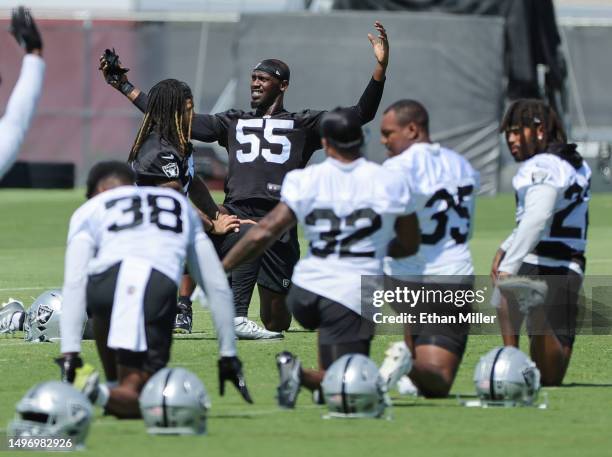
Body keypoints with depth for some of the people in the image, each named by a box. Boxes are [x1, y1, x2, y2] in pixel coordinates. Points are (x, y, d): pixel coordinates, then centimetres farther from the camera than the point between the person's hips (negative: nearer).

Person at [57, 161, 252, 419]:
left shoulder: (90, 210, 27)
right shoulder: (181, 206, 37)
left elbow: (74, 283, 11)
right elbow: (217, 287, 33)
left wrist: (70, 353, 4)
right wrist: (228, 355, 37)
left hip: (107, 281, 0)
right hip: (160, 289, 0)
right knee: (136, 397, 9)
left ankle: (113, 386, 25)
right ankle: (104, 395, -22)